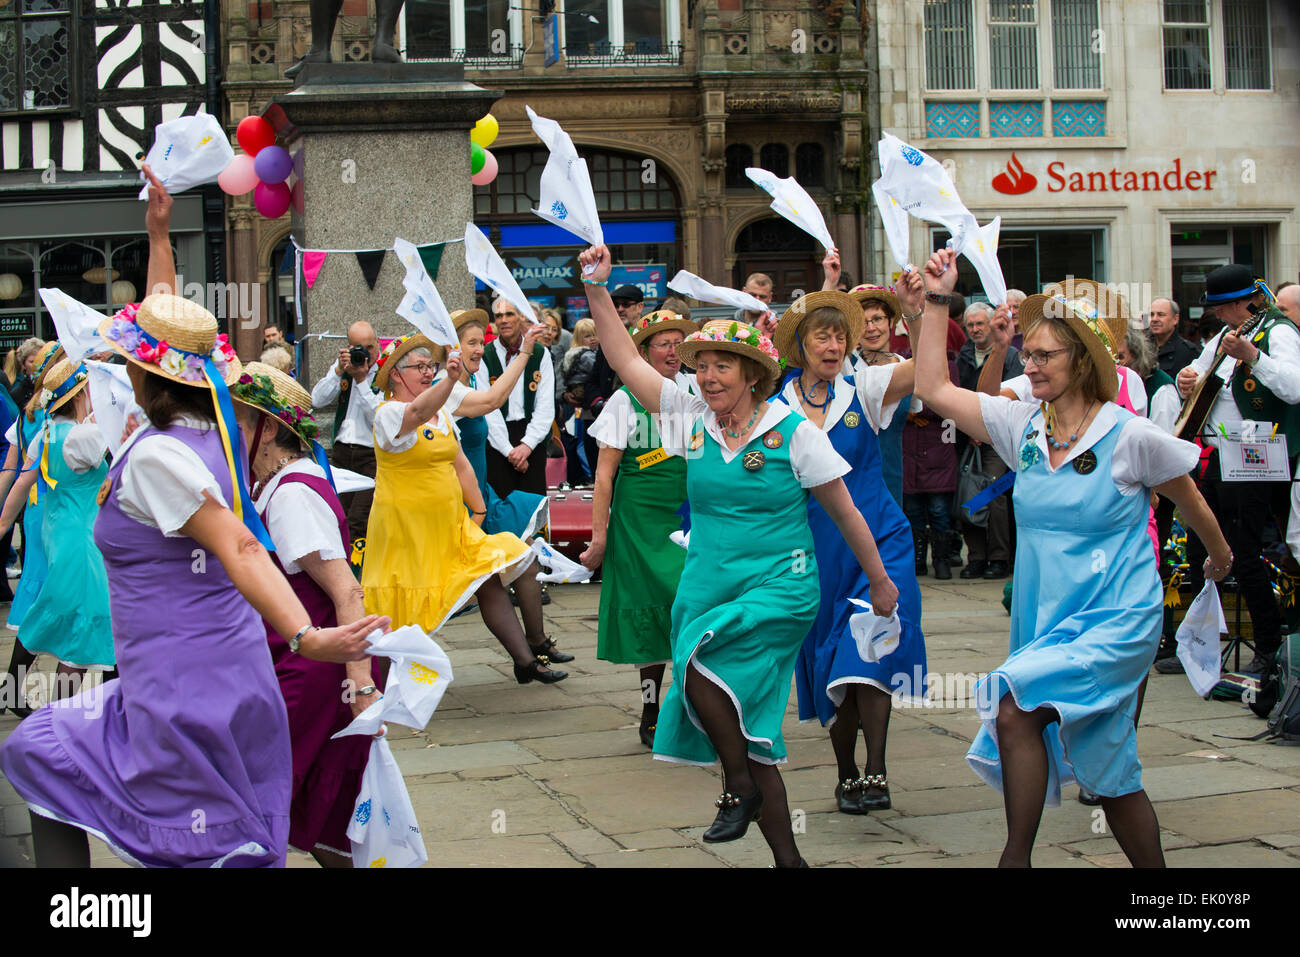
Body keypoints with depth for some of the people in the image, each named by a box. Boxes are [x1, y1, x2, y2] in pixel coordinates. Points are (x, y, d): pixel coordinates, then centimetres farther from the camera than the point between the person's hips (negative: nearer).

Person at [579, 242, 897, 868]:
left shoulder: (793, 432, -6)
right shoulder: (692, 418, 5)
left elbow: (844, 510, 1)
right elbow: (626, 361, 5)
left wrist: (880, 581, 7)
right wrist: (596, 288, -2)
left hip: (778, 587, -5)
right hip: (707, 587, 5)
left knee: (699, 665, -28)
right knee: (741, 720, 5)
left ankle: (739, 786, -5)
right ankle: (786, 854, 17)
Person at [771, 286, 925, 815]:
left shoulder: (862, 389, -2)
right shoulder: (777, 408, 2)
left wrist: (919, 309, -32)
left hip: (876, 540, -2)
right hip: (816, 549, 2)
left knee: (869, 650, -17)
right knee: (830, 666, 9)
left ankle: (875, 773, -12)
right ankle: (847, 774, 25)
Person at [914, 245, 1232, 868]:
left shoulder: (1132, 437, -10)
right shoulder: (1023, 427, 2)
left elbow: (1188, 499, 7)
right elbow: (933, 389, 2)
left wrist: (1220, 556, 23)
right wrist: (936, 302, -1)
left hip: (1116, 618, -5)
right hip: (1045, 618, 5)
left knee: (1016, 708, -25)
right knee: (1108, 773, 12)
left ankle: (1016, 855, -13)